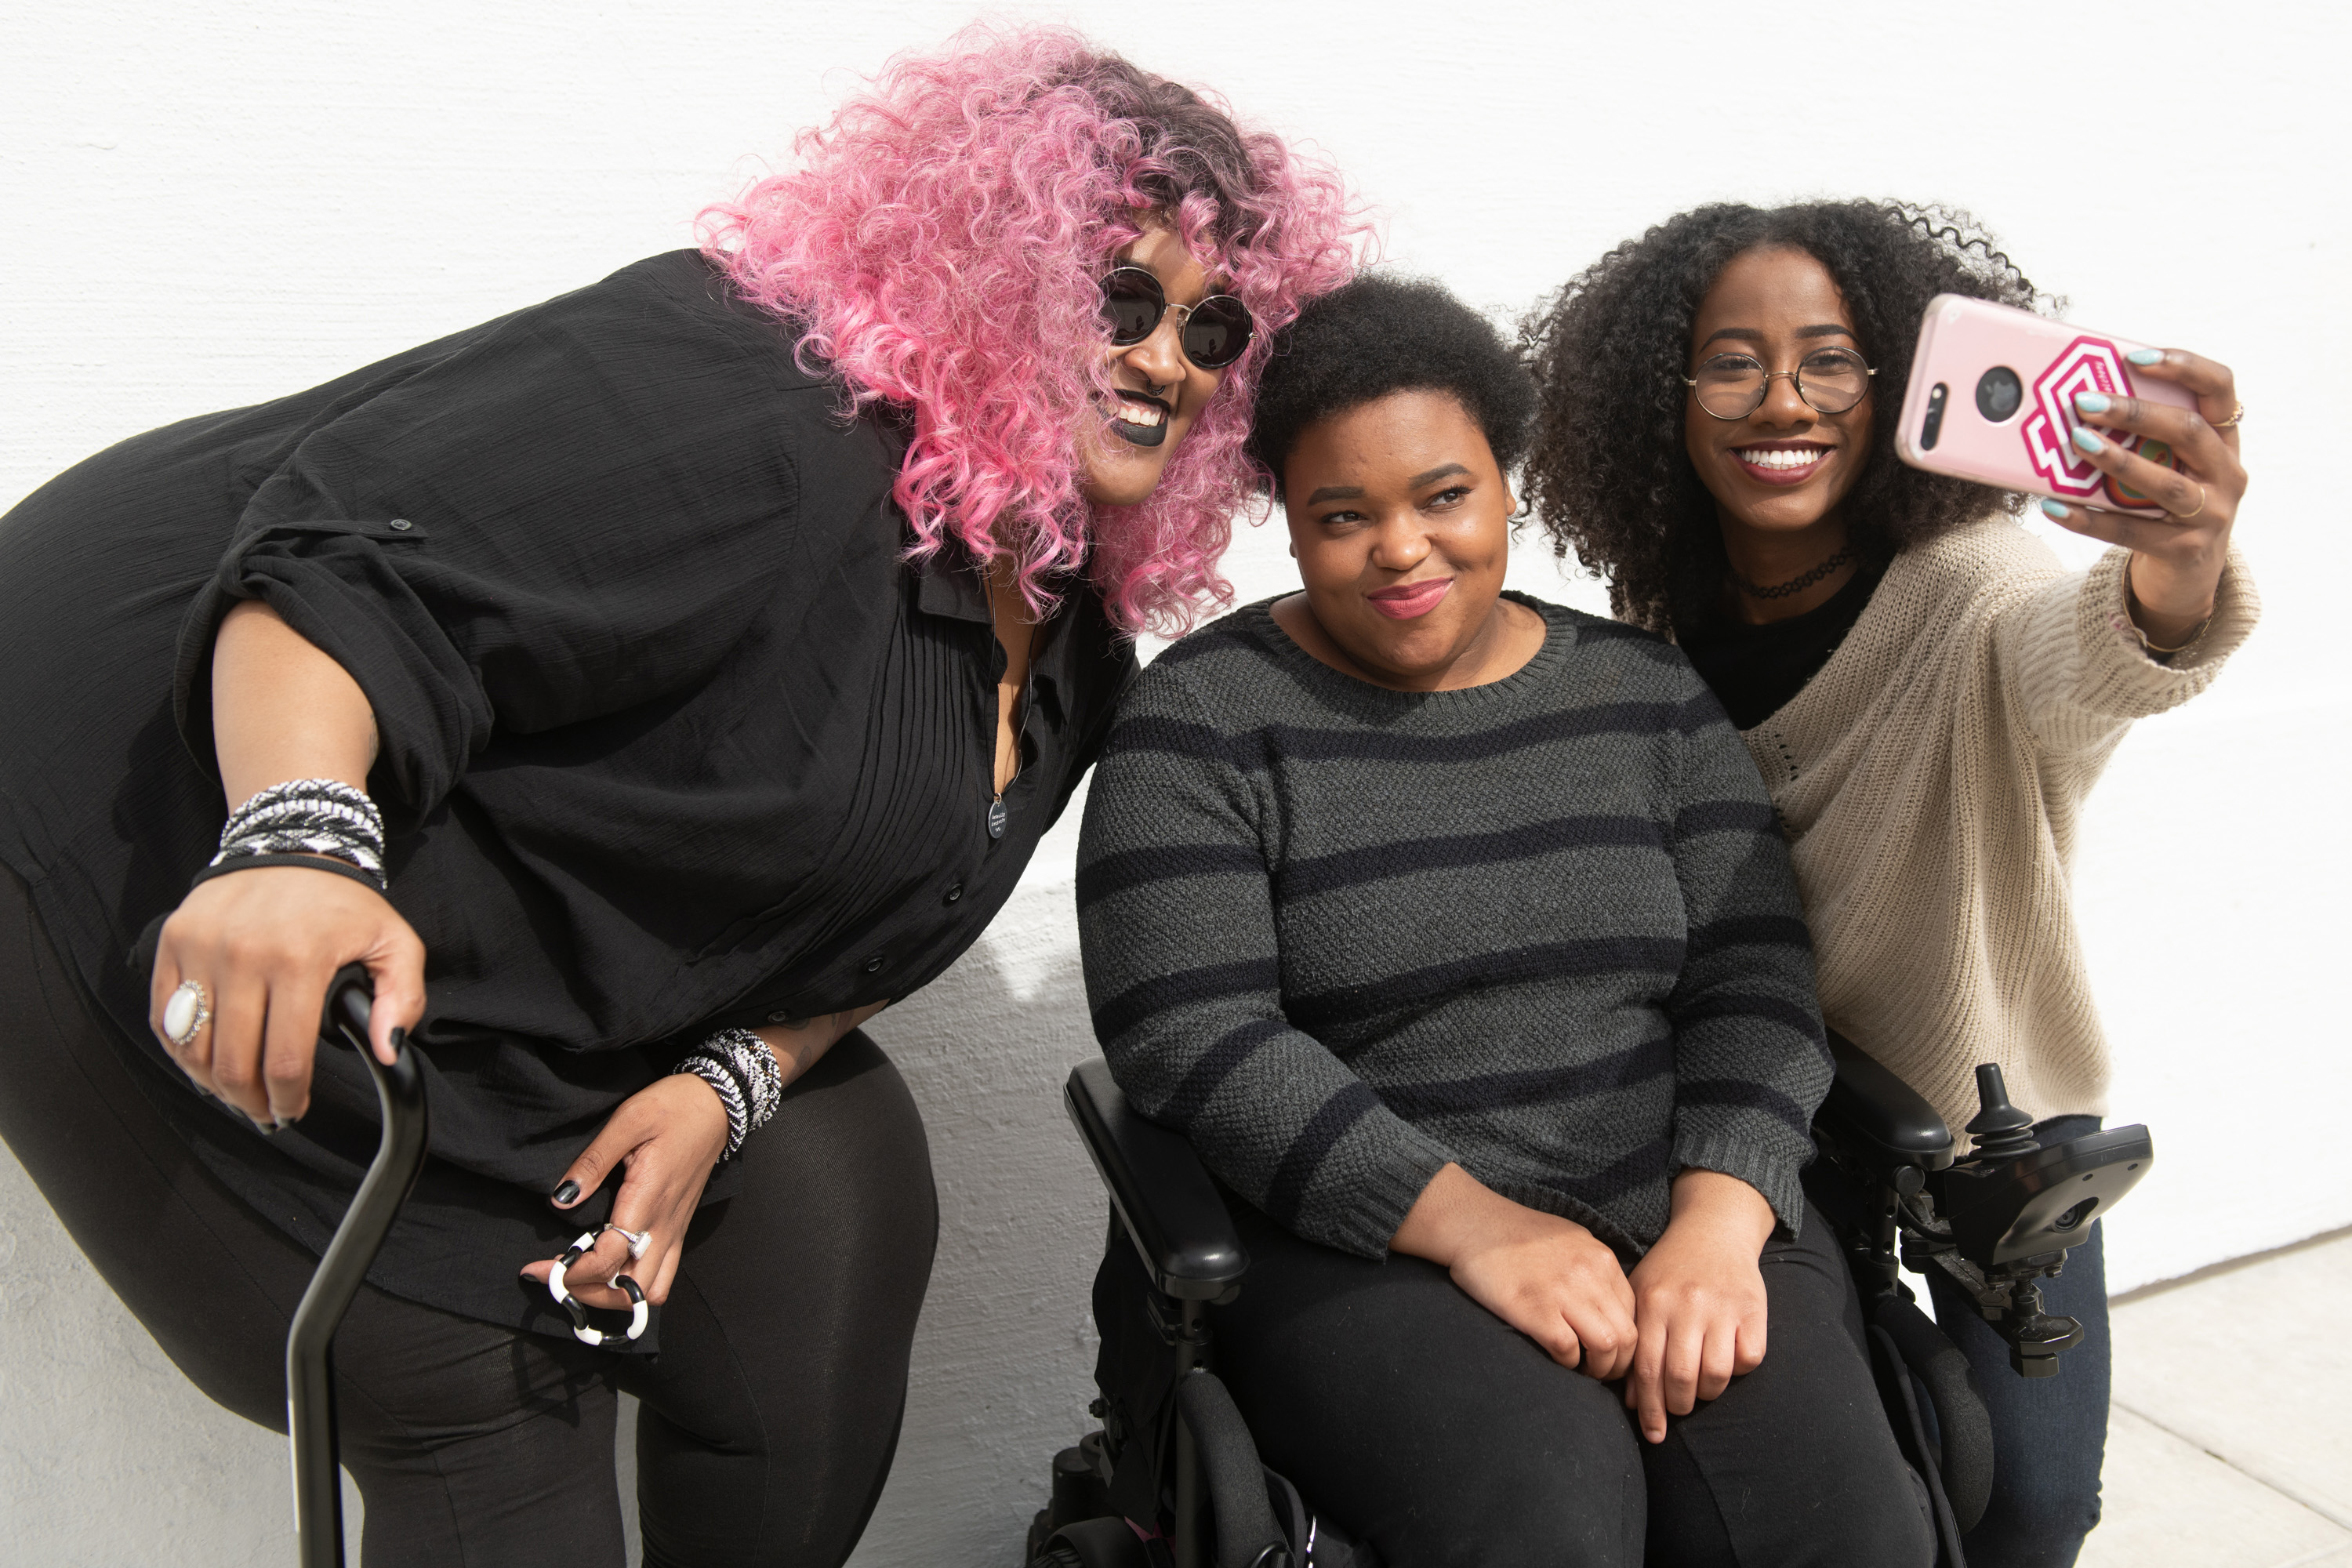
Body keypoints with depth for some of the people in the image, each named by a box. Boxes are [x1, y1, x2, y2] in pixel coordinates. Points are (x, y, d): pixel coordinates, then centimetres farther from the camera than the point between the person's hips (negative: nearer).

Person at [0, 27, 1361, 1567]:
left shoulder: (1077, 635, 3)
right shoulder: (761, 409, -26)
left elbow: (867, 921, 7)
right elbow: (354, 566, -34)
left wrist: (727, 1088, -10)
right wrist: (299, 840, -51)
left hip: (526, 974, 9)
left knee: (841, 1187, 0)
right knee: (483, 1380, -11)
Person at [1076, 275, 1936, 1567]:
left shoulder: (1648, 695, 11)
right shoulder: (1203, 720, -1)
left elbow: (1752, 981, 5)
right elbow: (1189, 1038, -10)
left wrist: (1720, 1222, -13)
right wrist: (1469, 1224, -18)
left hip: (1680, 1215, 3)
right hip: (1352, 1245, -2)